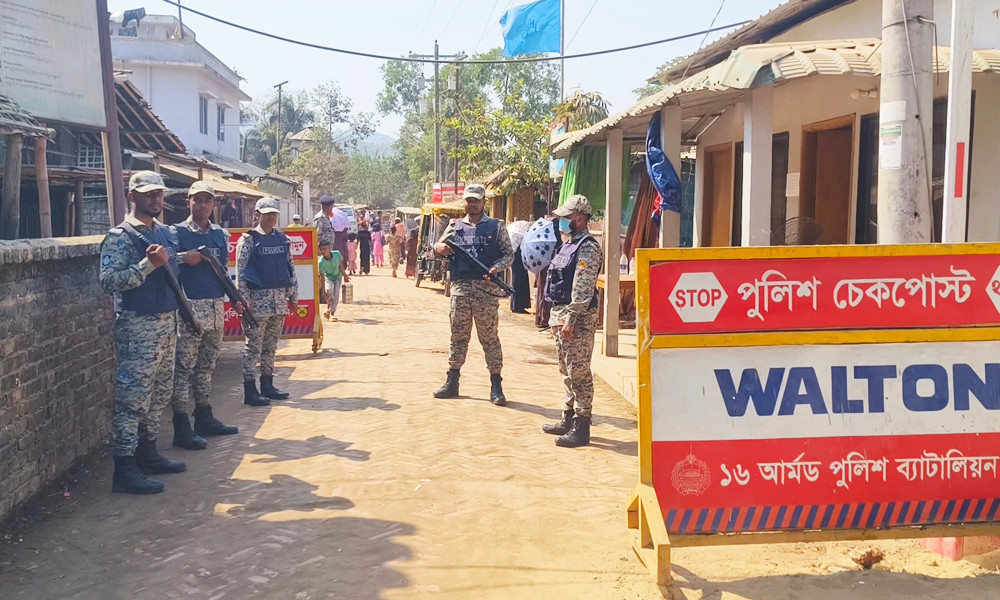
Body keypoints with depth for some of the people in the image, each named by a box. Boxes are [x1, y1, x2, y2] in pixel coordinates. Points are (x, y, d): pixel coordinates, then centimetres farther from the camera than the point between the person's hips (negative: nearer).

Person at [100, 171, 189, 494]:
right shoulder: (120, 236, -10)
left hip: (167, 322, 8)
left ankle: (147, 452, 28)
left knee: (160, 393, 15)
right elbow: (108, 280, -20)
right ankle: (124, 470, -2)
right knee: (133, 397, -7)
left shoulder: (166, 232, 14)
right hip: (137, 326, -8)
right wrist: (149, 263, -25)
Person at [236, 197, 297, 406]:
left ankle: (267, 385, 21)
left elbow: (290, 267, 14)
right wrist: (244, 299, -14)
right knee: (253, 346, -2)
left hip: (280, 298, 6)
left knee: (271, 345, 13)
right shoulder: (248, 240, -5)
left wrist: (293, 295, 11)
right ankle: (250, 391, 3)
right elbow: (240, 271, -8)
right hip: (258, 298, -6)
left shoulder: (282, 239, 11)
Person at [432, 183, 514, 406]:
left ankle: (496, 387, 3)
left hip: (487, 288, -3)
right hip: (460, 287, 3)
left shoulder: (496, 227, 6)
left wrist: (496, 268, -15)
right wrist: (439, 248, -10)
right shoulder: (455, 226, 13)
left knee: (489, 337, -1)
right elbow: (439, 248, 15)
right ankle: (452, 382, 16)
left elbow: (509, 254, 4)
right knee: (458, 336, 9)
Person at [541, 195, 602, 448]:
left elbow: (582, 289, -21)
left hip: (578, 317, -10)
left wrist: (570, 319, -23)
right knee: (568, 372, 16)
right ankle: (568, 420, 26)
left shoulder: (588, 247, -13)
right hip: (561, 314, 10)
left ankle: (581, 428, -1)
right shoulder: (569, 244, 18)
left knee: (579, 373, -6)